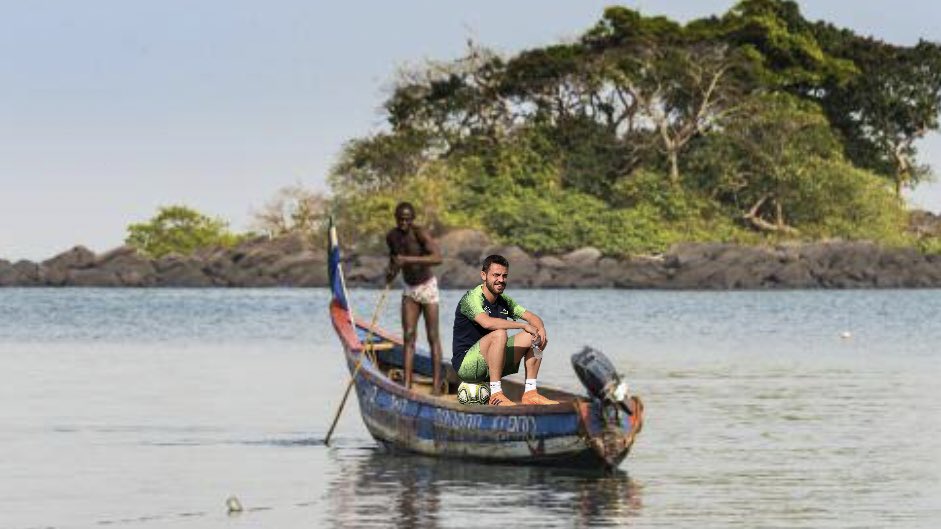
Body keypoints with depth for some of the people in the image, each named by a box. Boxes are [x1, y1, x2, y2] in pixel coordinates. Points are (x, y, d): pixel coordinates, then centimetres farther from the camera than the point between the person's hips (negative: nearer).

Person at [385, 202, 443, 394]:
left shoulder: (420, 233, -24)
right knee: (408, 337, -3)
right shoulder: (391, 236, -4)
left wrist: (409, 259, -44)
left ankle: (437, 383, 1)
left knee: (433, 337, -3)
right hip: (409, 290, 5)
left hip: (427, 287, -5)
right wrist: (391, 271, -3)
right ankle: (407, 384, -7)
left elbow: (437, 258, -39)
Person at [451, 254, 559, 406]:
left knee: (533, 338, 1)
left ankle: (530, 393, -5)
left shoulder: (504, 301, 10)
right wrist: (523, 325, -29)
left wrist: (541, 329, -15)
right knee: (499, 334, -33)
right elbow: (487, 322, -34)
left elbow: (531, 317, 9)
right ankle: (496, 394, -31)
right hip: (465, 363, -8)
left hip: (491, 363, 8)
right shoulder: (472, 298, -16)